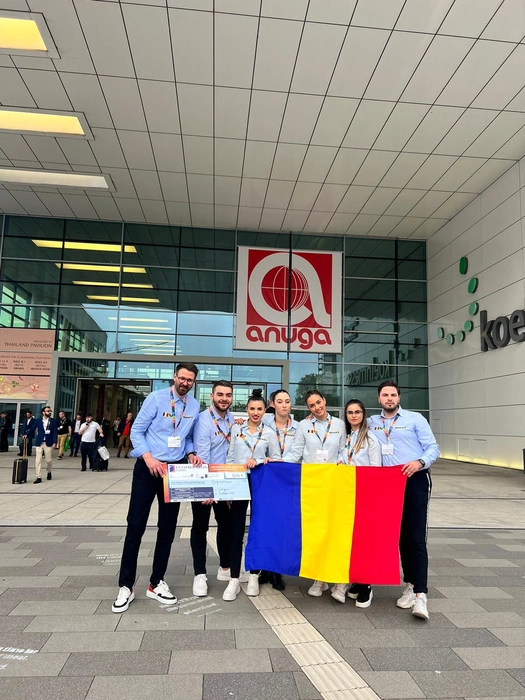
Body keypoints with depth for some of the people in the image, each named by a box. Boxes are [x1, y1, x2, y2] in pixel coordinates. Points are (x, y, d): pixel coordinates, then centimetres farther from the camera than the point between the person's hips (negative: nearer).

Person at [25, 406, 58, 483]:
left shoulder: (53, 421, 2)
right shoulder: (37, 420, 3)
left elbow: (55, 433, 0)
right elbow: (32, 429, 1)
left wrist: (54, 442, -8)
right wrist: (27, 435, -17)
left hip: (48, 443, 0)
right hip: (39, 443, 0)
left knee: (49, 460, 7)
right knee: (38, 460, -4)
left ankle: (49, 472, 34)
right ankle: (38, 477, 0)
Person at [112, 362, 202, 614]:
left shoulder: (195, 406, 4)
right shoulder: (156, 398, -9)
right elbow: (137, 431, -9)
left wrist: (191, 454, -6)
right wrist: (148, 457, -21)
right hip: (148, 467, -4)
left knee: (168, 527, 10)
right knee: (136, 525, -2)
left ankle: (157, 583, 25)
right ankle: (126, 586, 11)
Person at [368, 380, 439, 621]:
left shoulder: (414, 418, 1)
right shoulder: (372, 423, 11)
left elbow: (433, 448, -3)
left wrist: (420, 462, -22)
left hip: (415, 481, -3)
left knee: (416, 538, -8)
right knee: (401, 537, 11)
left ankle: (420, 594, -7)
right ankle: (410, 585, 23)